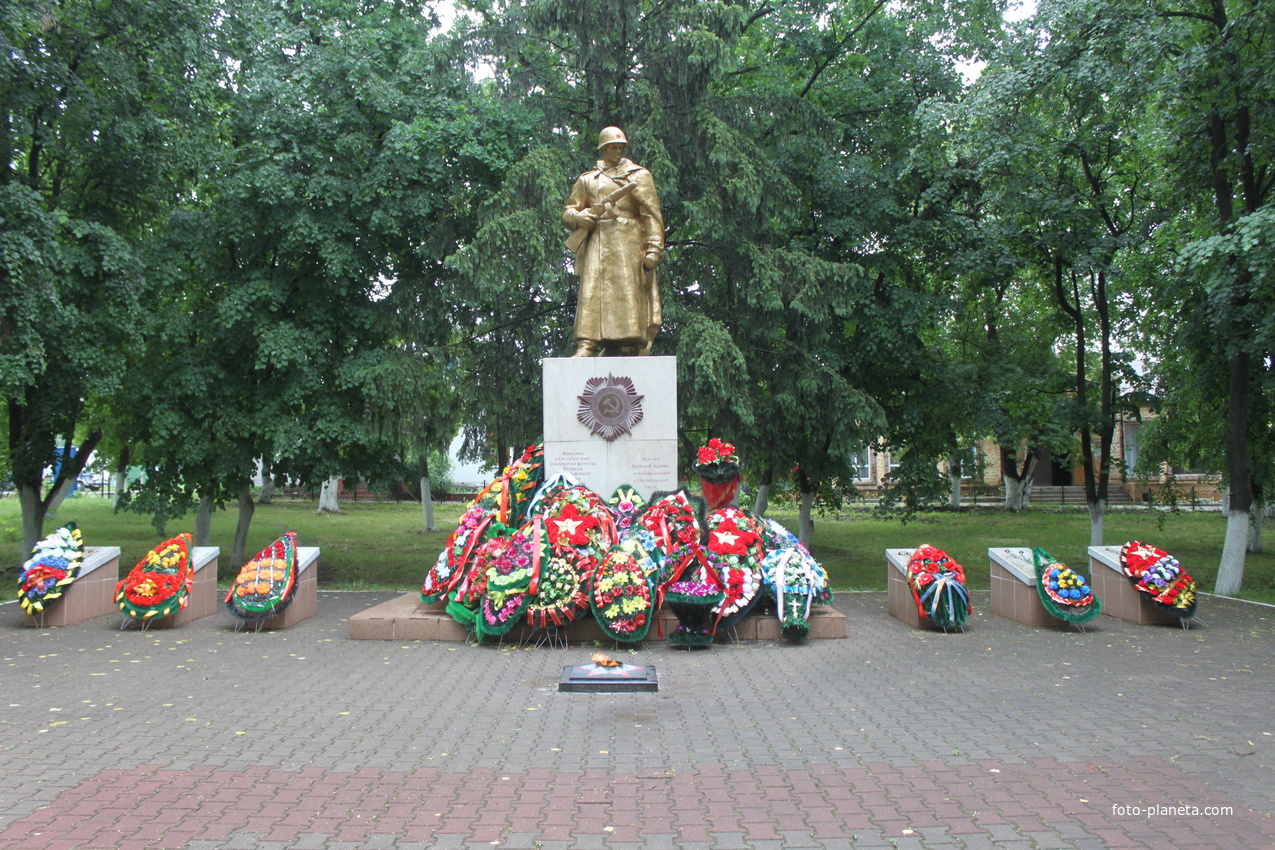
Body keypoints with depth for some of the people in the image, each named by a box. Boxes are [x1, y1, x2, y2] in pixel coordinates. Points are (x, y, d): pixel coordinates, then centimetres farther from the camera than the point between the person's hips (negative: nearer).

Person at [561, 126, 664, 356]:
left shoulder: (638, 175, 14)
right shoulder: (588, 179, 21)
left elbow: (652, 215, 5)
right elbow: (568, 212, 20)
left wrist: (653, 249, -7)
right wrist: (579, 216, -5)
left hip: (628, 241, -2)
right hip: (597, 241, 2)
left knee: (628, 292, -9)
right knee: (591, 291, -11)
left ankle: (631, 347, -8)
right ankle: (586, 346, -17)